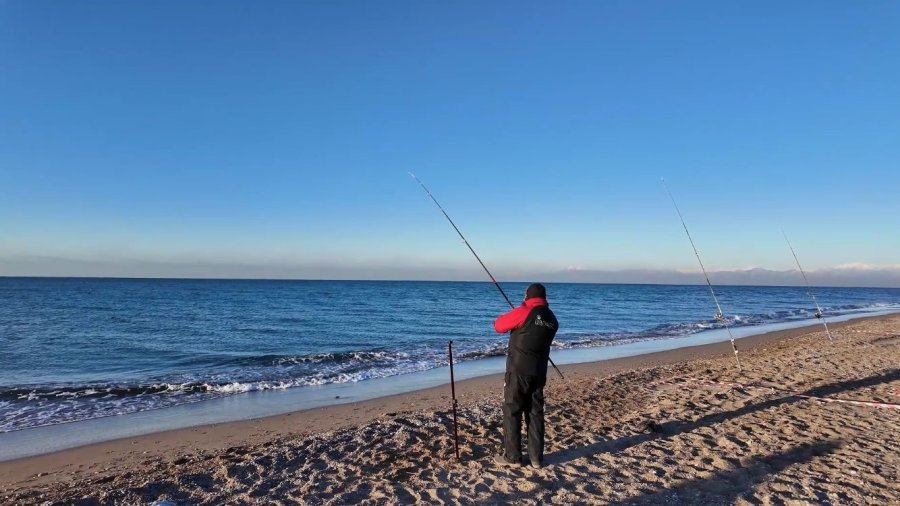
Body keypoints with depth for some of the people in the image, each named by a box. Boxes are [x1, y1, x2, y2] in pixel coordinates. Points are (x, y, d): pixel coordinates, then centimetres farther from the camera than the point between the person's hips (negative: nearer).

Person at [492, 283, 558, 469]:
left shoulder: (524, 312, -12)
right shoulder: (552, 319, 9)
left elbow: (499, 326, -2)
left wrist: (512, 320, 16)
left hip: (518, 371, -6)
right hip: (538, 373, 6)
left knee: (512, 412, 4)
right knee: (535, 413, 11)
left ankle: (512, 456, 10)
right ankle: (536, 458, 16)